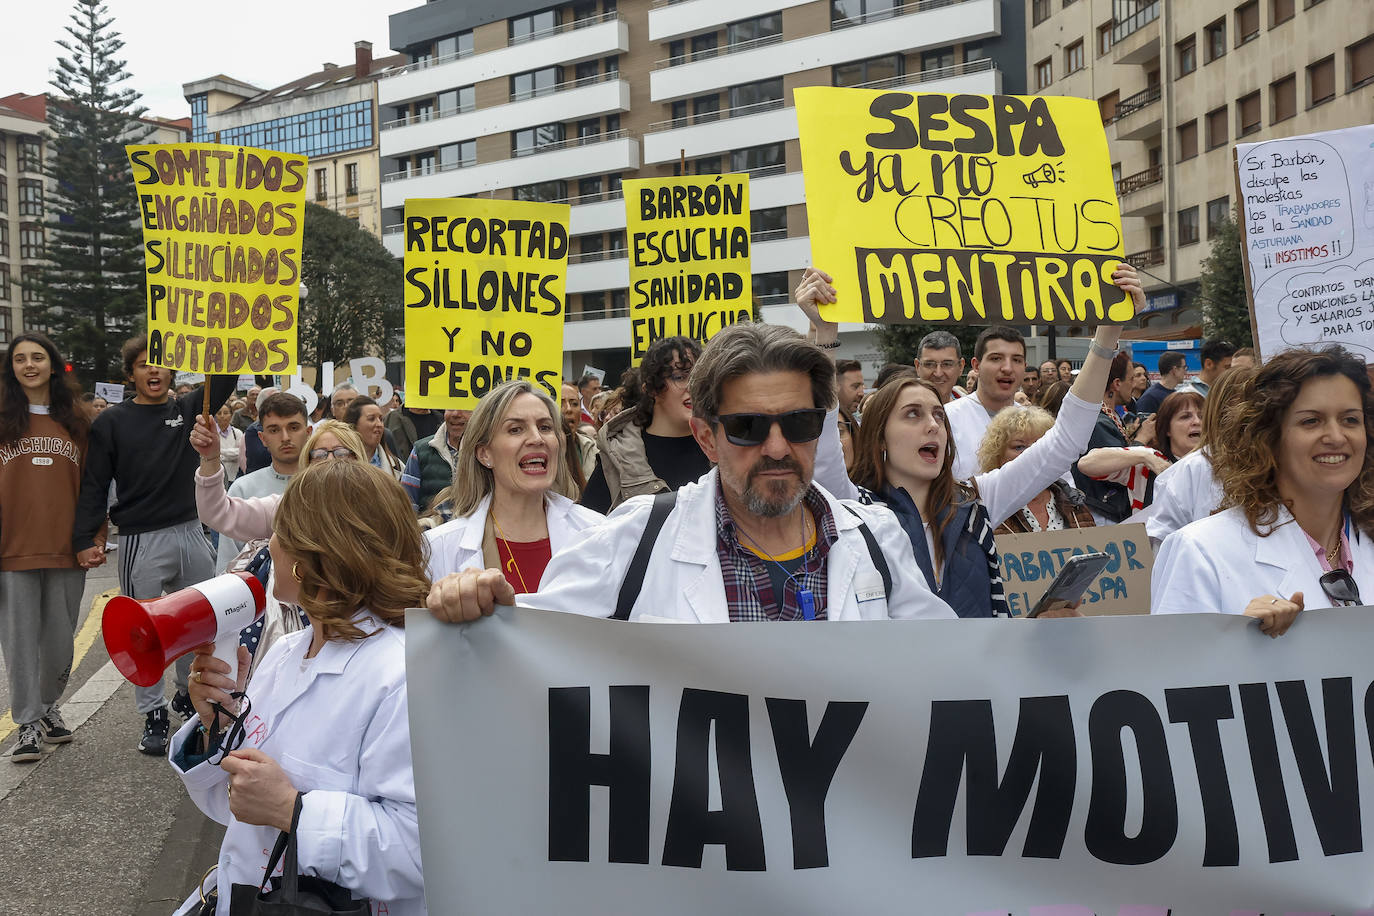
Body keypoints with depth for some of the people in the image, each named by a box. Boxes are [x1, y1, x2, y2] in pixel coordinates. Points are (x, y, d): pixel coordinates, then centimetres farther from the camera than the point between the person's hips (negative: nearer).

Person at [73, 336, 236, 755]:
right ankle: (154, 714, 14)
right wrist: (85, 539, -10)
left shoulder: (188, 409, 7)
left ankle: (189, 693, 34)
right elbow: (94, 485, -1)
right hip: (141, 542, -3)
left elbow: (225, 376, -6)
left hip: (191, 533, 3)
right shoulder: (112, 422, 0)